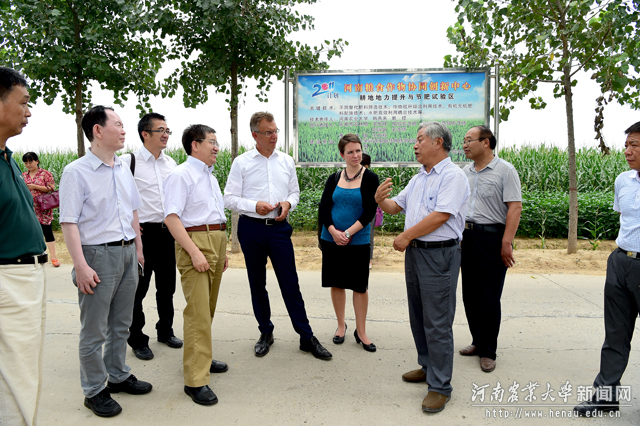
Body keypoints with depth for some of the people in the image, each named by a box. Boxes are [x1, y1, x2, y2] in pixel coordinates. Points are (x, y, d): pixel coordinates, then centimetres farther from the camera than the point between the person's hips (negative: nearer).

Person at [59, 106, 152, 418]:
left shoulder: (123, 169, 10)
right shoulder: (76, 172, -11)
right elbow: (68, 222, -15)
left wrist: (138, 249, 16)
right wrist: (81, 266, -19)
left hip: (127, 253, 7)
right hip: (98, 254, -7)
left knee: (121, 324, 18)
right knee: (94, 330, 5)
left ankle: (118, 376, 34)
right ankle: (94, 390, 21)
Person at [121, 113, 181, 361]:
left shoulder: (171, 163, 10)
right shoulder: (129, 162, -7)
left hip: (168, 232, 5)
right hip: (142, 233, -5)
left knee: (167, 286, 16)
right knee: (138, 289, 4)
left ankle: (165, 331, 34)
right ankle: (137, 340, 20)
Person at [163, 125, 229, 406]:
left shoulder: (210, 176, 19)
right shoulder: (181, 175, -9)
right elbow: (172, 218, -17)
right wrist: (195, 252, -23)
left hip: (216, 242, 9)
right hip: (195, 242, -9)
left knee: (208, 307, 16)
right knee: (198, 311, -9)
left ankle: (200, 358, 32)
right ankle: (196, 380, -2)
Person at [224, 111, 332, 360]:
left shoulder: (286, 161, 8)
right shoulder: (241, 163, -1)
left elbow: (295, 191, 16)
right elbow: (230, 199, -3)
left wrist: (288, 203, -6)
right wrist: (255, 206, -19)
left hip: (279, 227, 1)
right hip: (251, 228, -1)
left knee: (290, 283, 0)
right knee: (257, 283, 11)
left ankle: (307, 337, 9)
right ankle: (265, 333, 27)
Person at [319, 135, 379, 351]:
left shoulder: (370, 178, -4)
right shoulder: (334, 178, 5)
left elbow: (370, 211, -10)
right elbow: (323, 208, 2)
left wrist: (348, 233, -16)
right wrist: (334, 231, -14)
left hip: (358, 242, -2)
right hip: (331, 240, 3)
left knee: (360, 286, 4)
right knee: (336, 283, 10)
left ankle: (360, 331, 18)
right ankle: (341, 326, 27)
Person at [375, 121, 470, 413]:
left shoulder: (453, 176, -12)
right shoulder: (418, 178, 16)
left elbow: (440, 216, -21)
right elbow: (396, 207, 19)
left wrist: (406, 236, -14)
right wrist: (380, 199, -3)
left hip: (439, 254, -9)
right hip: (414, 252, 9)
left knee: (437, 323, -3)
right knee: (419, 317, 17)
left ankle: (440, 386, 7)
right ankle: (428, 367, 34)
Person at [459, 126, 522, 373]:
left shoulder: (505, 170, -7)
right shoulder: (465, 172, 13)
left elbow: (515, 207, -13)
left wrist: (506, 243, -19)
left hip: (492, 237, -6)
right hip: (466, 236, 7)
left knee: (489, 297, -1)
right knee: (470, 294, 11)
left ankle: (488, 352, 12)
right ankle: (478, 342, 27)